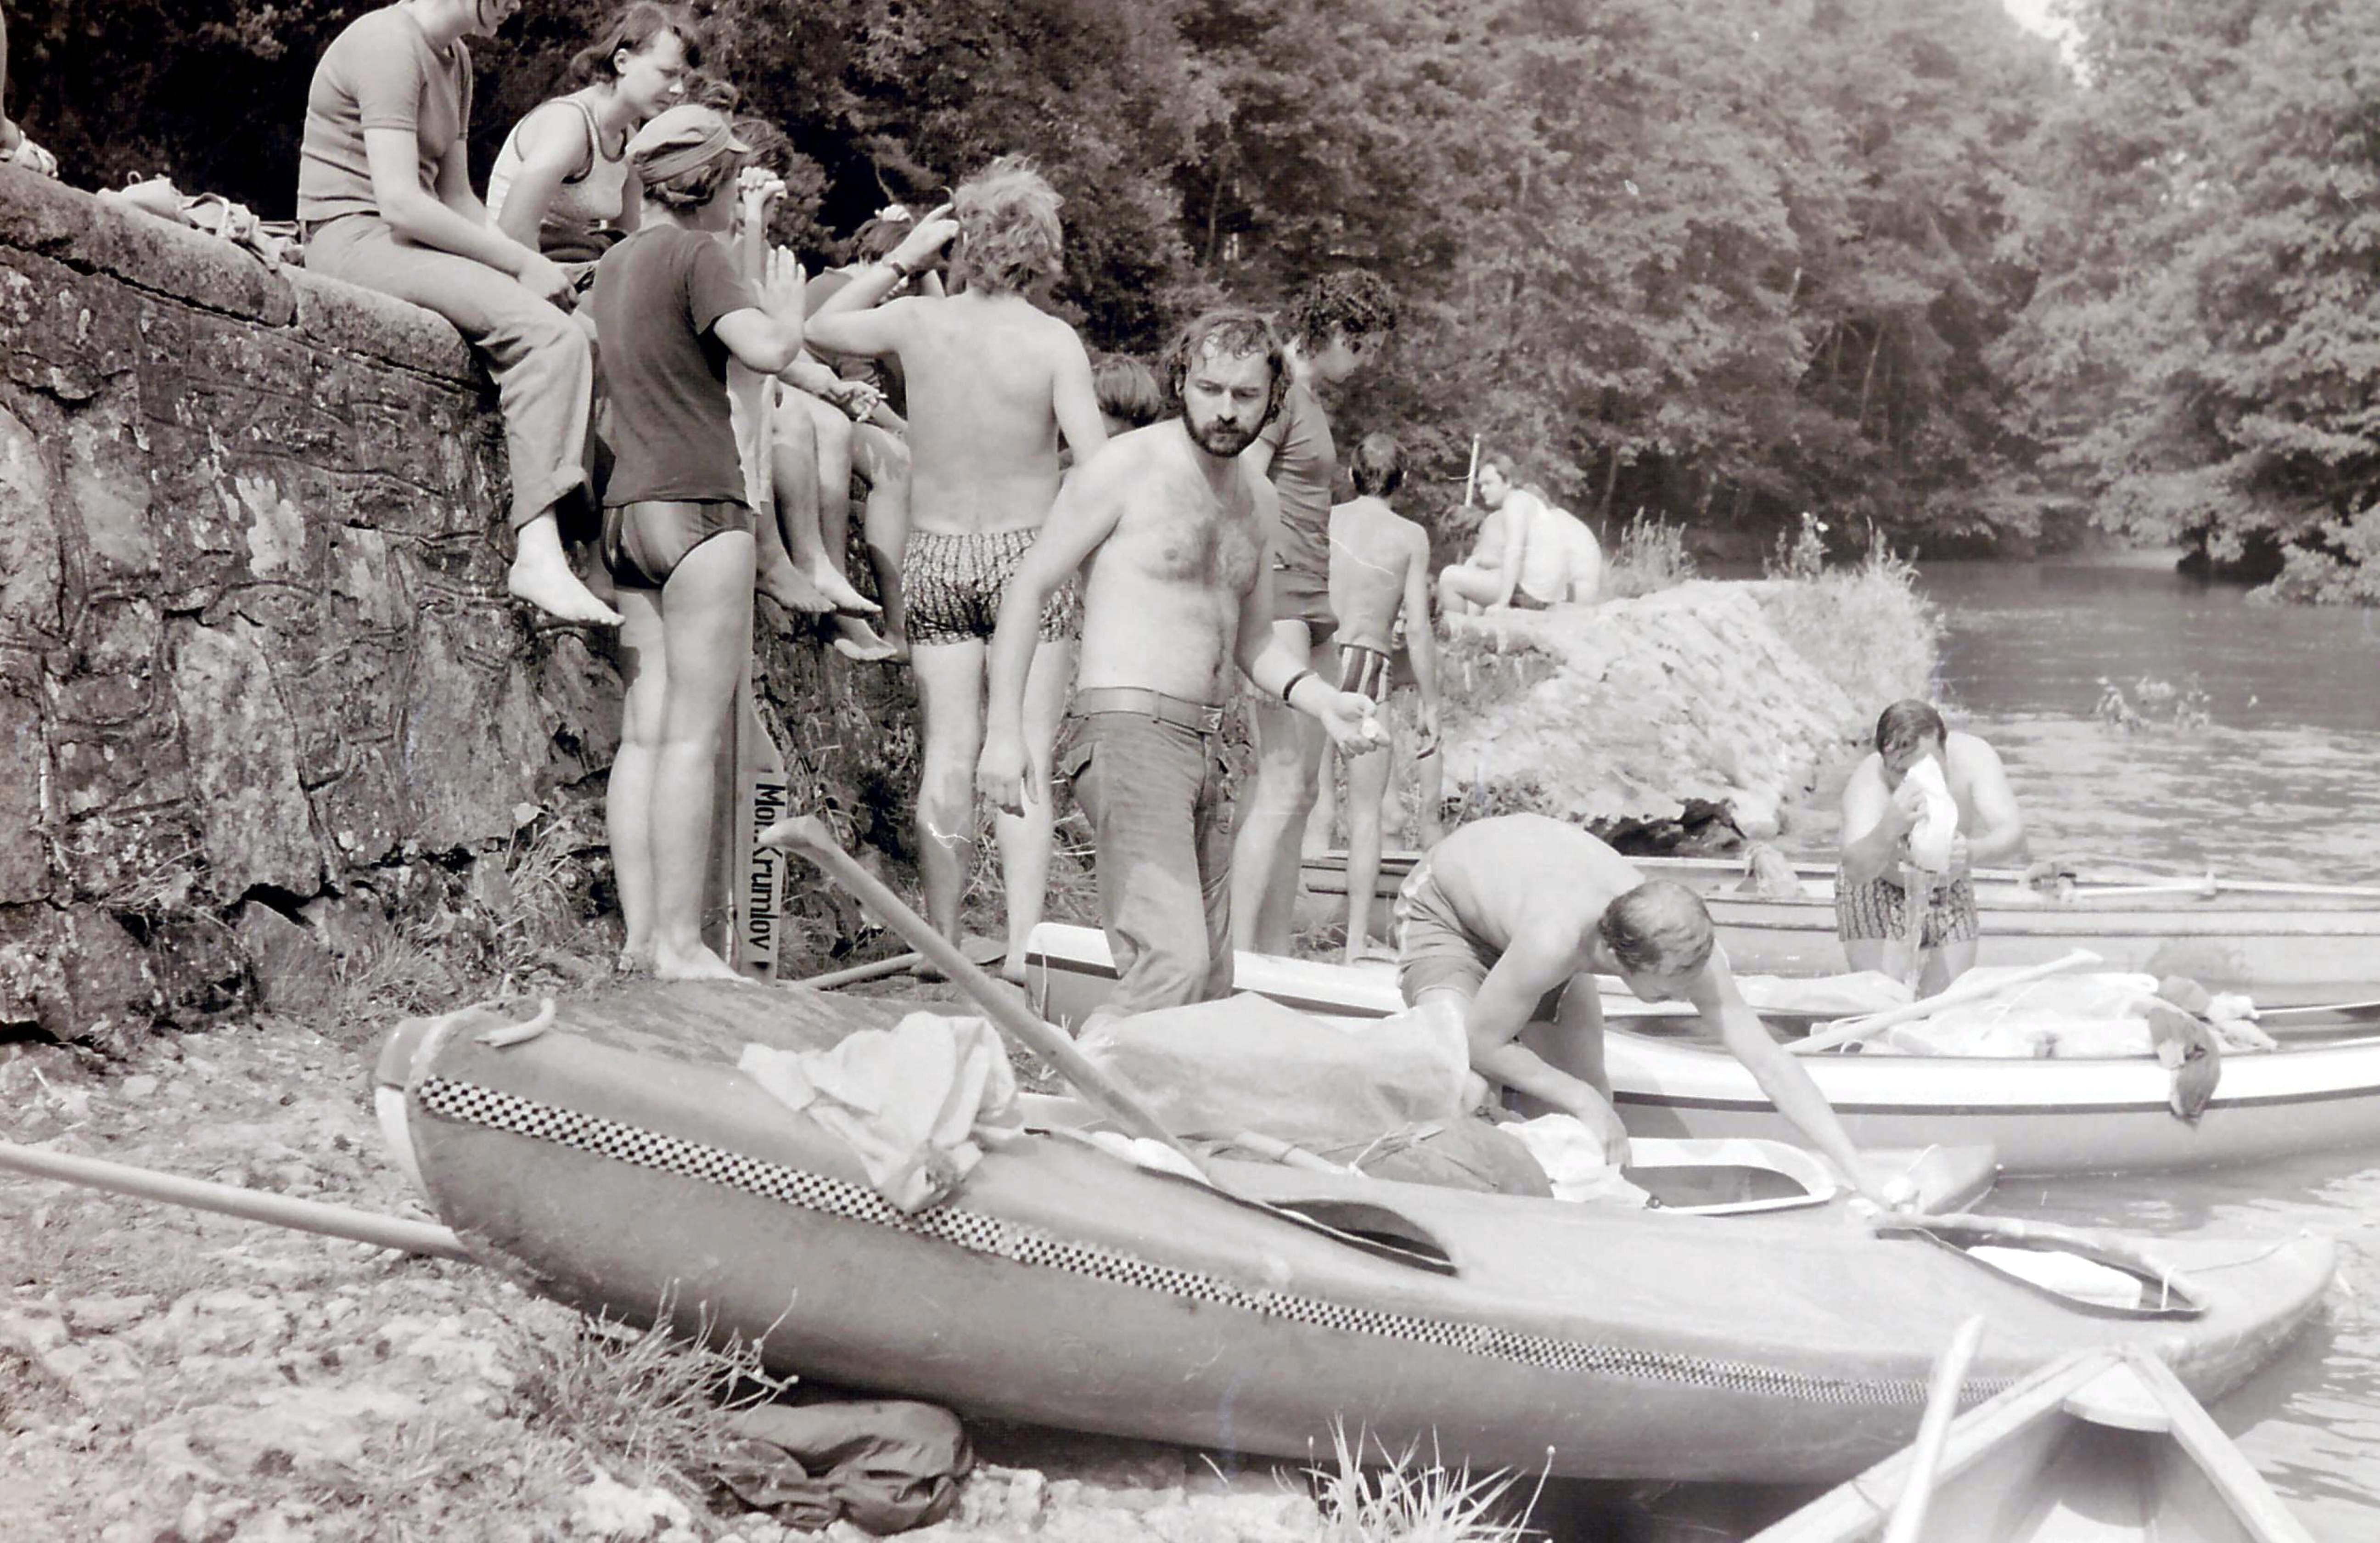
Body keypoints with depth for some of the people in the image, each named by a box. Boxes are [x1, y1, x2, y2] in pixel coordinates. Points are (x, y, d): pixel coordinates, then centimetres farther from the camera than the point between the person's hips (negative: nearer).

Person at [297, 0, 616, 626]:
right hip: (355, 241, -9)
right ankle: (537, 554, -29)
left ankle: (545, 549, -16)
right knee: (546, 332, -26)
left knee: (578, 339, -7)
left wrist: (525, 260, 0)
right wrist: (520, 262, -18)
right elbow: (400, 202, -23)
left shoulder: (455, 58, 17)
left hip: (411, 244, 9)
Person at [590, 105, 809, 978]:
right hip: (697, 508, -8)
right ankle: (680, 943, -7)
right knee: (694, 735, -7)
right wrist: (788, 307, 3)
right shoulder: (695, 255, -6)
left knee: (644, 732, 5)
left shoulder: (613, 264, 19)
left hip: (628, 507, 8)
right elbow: (768, 350, -18)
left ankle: (641, 935, 4)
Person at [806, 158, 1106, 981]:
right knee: (1026, 756, -1)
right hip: (1027, 553, -3)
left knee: (948, 754, 7)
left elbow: (822, 327, 17)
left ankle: (942, 942, 14)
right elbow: (1099, 469, -15)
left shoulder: (917, 322, -2)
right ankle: (1023, 943, -4)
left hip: (936, 556, 3)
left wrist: (902, 257, 16)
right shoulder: (1054, 341, -10)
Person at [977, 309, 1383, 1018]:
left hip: (1205, 747, 8)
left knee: (1212, 987, 9)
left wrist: (1321, 698, 5)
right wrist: (1004, 732, -12)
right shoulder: (1128, 467, -4)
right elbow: (1027, 589, -4)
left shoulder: (1256, 500, 17)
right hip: (1128, 728, -8)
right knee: (1172, 965, -23)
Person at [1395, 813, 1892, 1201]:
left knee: (1591, 1096, -5)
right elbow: (1482, 1045, -31)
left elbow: (1770, 1062, -28)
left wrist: (1859, 1180, -31)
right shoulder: (1554, 941, -47)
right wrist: (1583, 1100, -32)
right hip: (1444, 906, -5)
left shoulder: (1683, 946, -32)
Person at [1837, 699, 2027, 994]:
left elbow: (2013, 836, -37)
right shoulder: (1867, 781, -34)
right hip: (1879, 893, -2)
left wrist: (1973, 852, -59)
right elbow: (1855, 870, -48)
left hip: (1951, 891, 3)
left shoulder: (1973, 757, -28)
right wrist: (1890, 830, -69)